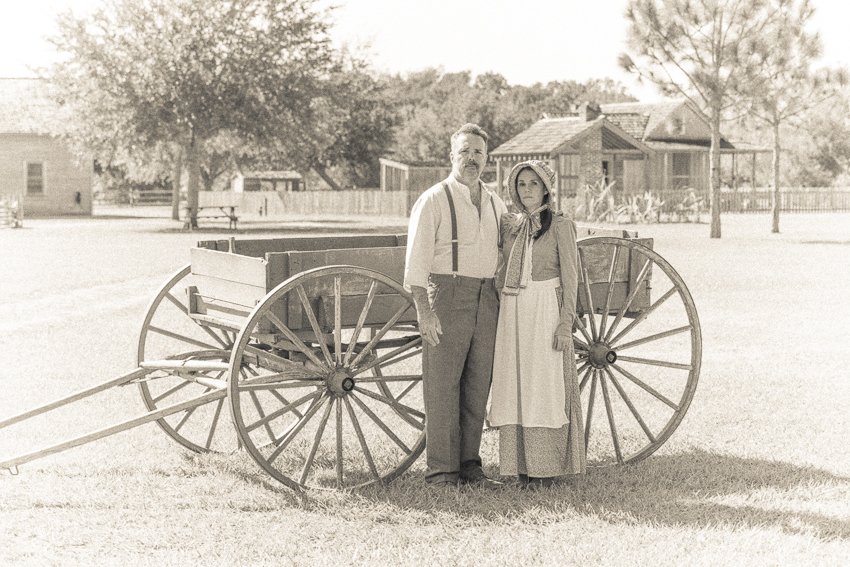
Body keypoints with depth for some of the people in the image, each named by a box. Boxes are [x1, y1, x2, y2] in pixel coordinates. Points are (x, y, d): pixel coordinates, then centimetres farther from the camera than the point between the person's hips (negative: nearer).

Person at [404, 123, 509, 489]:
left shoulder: (496, 205, 16)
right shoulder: (434, 201, -2)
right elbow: (416, 261, -7)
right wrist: (424, 311, -16)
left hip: (486, 301, 6)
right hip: (446, 297, -5)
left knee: (478, 385, 8)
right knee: (442, 385, -4)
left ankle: (469, 465, 17)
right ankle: (441, 470, 2)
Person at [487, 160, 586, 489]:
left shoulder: (560, 226, -3)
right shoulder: (510, 226, 11)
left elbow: (570, 278, -6)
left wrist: (566, 323, -11)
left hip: (545, 313, -5)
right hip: (512, 313, 5)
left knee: (545, 386, -3)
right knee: (515, 386, 5)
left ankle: (547, 468, 3)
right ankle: (521, 465, 12)